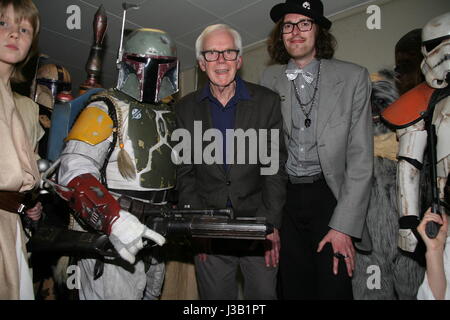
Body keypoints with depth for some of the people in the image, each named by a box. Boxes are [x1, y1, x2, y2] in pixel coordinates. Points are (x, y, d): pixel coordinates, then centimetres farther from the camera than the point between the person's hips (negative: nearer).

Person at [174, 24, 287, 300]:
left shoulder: (267, 102, -1)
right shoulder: (186, 109, 3)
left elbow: (275, 166, -3)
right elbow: (185, 172, 3)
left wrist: (271, 223, -10)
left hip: (258, 224, 0)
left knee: (264, 293, 9)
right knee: (215, 295, 12)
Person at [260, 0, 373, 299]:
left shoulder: (353, 77, -3)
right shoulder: (270, 78, 4)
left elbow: (361, 157, -5)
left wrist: (344, 226, -11)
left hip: (329, 197, -2)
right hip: (284, 199, 2)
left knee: (334, 289, 2)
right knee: (293, 289, 11)